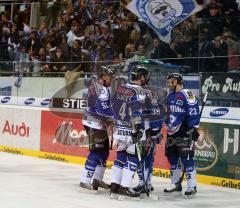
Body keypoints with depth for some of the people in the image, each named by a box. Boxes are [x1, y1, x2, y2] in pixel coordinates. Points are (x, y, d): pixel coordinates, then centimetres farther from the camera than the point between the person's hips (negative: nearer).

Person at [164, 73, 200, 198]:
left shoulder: (187, 95, -12)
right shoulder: (170, 96, 15)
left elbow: (194, 112, -16)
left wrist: (194, 129, -19)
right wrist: (166, 126, 23)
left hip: (185, 133, -9)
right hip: (172, 133, 9)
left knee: (186, 158, -11)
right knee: (172, 157, 11)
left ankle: (192, 187, -6)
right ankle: (176, 185, 21)